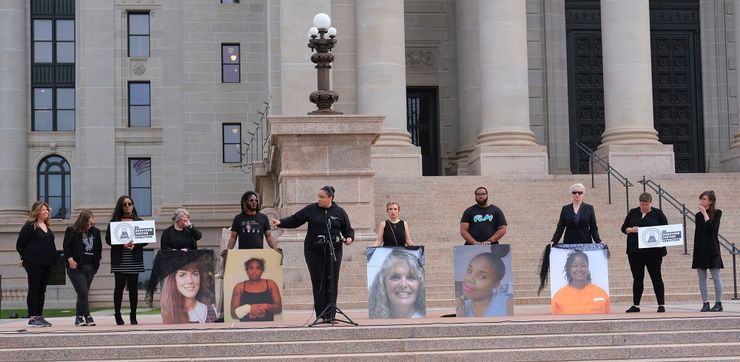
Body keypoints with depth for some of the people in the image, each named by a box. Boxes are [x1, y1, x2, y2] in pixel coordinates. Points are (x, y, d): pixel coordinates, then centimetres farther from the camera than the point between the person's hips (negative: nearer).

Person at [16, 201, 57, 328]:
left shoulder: (47, 227, 14)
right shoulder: (29, 226, -8)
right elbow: (19, 245, -8)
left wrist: (52, 258, 12)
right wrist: (26, 258, -3)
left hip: (47, 264, 7)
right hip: (34, 264, -7)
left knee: (42, 290, 10)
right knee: (34, 289, -4)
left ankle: (39, 316, 16)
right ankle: (32, 318, -2)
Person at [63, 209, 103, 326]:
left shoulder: (95, 232, 11)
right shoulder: (71, 231, -2)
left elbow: (99, 247, 20)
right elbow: (66, 247, -2)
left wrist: (97, 260, 11)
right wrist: (70, 259, -12)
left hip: (90, 267, 5)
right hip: (77, 267, -5)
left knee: (83, 294, 7)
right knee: (83, 293, -11)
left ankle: (79, 317, 13)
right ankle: (87, 317, -9)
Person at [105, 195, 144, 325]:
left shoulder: (139, 221, 12)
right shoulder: (114, 221, 7)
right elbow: (108, 239, -1)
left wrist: (134, 244, -13)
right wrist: (123, 245, -15)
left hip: (134, 258, 1)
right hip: (119, 259, -1)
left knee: (133, 286, 1)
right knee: (119, 285, -4)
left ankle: (133, 316, 5)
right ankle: (117, 315, 3)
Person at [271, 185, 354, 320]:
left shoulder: (339, 212, 7)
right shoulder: (311, 209, 6)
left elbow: (348, 230, 12)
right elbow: (295, 220, 9)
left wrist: (349, 238, -7)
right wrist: (280, 222, -3)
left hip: (333, 252, 0)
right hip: (314, 252, 0)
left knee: (332, 282, -2)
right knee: (318, 282, -4)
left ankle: (330, 314, 1)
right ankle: (321, 314, -2)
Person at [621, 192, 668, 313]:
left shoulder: (657, 213, 3)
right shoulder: (633, 213, 11)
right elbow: (624, 228, 11)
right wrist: (631, 230, -9)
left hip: (653, 252, -3)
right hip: (635, 251, 3)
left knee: (656, 277, -2)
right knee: (637, 278, 7)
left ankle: (661, 305, 3)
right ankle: (635, 305, 13)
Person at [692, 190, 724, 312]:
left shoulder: (717, 213, -1)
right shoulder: (698, 215, 11)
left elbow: (712, 227, -16)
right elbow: (697, 232, 13)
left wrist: (705, 213, -11)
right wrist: (695, 250, 11)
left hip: (712, 248, -5)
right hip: (700, 248, 5)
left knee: (716, 276, -2)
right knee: (702, 277, 2)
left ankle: (718, 303, 2)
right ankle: (705, 303, 5)